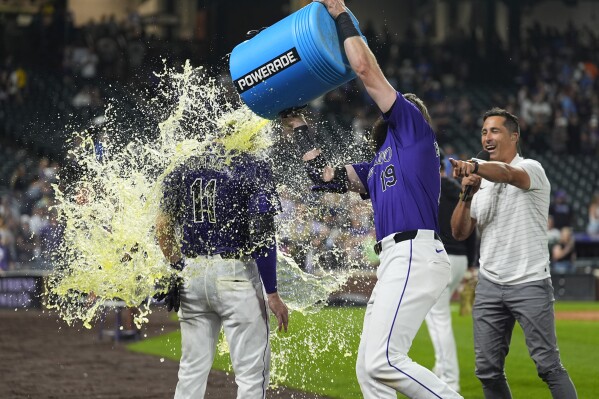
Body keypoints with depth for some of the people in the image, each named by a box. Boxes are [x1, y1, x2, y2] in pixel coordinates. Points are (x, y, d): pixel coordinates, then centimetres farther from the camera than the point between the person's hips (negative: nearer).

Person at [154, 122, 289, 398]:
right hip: (235, 274, -6)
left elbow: (162, 227, 11)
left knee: (192, 370, 14)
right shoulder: (254, 168, -5)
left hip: (191, 274, 6)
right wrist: (272, 293, -12)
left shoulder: (186, 168, 11)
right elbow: (261, 233, -12)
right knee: (252, 371, -1)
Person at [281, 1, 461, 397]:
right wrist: (299, 126, 33)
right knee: (369, 367, 6)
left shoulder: (414, 126, 6)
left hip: (416, 255, -10)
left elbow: (367, 69, 0)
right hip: (395, 261, 10)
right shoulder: (377, 168, 28)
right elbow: (327, 175, 29)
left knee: (383, 361, -19)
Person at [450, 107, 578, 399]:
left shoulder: (531, 169, -4)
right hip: (489, 285, 6)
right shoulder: (481, 182, 14)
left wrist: (475, 166, -48)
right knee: (487, 369, 5)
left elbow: (509, 174, -29)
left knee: (548, 365, -9)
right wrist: (466, 196, -9)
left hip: (531, 284, -6)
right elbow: (460, 233, 9)